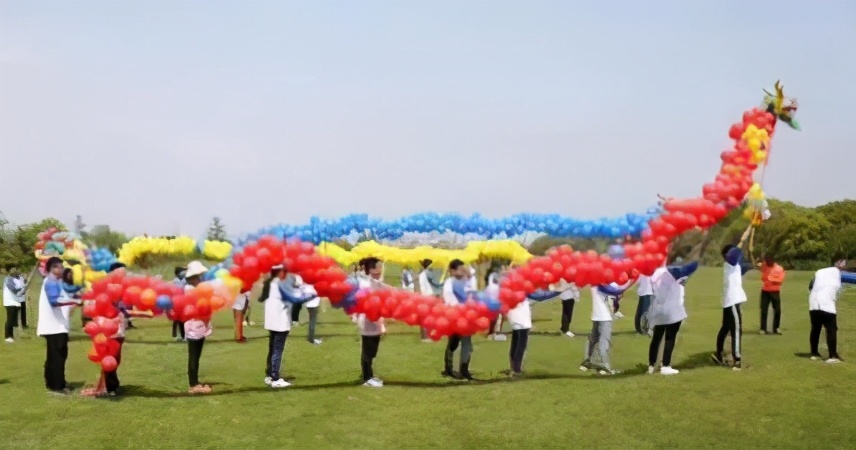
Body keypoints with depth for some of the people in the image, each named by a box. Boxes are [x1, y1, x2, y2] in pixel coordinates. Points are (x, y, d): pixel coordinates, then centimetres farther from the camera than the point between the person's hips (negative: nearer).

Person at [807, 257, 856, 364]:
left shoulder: (819, 272, 21)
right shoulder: (838, 273, 5)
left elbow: (811, 287, 22)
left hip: (813, 304, 6)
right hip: (827, 305, -6)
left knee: (815, 329, 18)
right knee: (831, 330, -1)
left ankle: (814, 353, 24)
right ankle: (833, 356, -8)